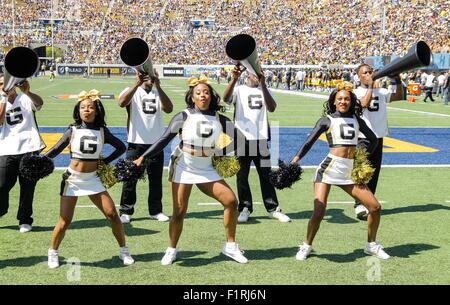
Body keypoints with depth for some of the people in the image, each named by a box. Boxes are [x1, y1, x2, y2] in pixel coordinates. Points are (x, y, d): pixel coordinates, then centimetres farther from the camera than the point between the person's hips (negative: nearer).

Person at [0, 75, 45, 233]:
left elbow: (39, 103, -17)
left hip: (29, 149, -1)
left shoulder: (25, 99, 6)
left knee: (28, 187, 4)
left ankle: (24, 220, 15)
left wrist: (27, 92, -37)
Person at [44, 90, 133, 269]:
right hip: (72, 179, -1)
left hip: (93, 179, 2)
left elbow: (121, 147, 10)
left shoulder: (102, 131, 0)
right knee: (65, 221, -3)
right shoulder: (73, 130, -3)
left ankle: (123, 251, 14)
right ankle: (53, 253, 21)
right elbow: (56, 149, -5)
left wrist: (105, 162, 1)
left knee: (112, 214, -3)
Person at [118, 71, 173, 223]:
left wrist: (158, 86, -19)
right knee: (130, 178, 1)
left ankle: (155, 210, 22)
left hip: (156, 143, 3)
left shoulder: (158, 93, 10)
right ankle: (126, 211, 11)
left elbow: (169, 109, -9)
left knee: (156, 179, 10)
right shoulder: (132, 91, 1)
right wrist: (137, 83, -31)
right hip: (136, 143, -3)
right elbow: (122, 102, -22)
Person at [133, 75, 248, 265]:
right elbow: (164, 140, -10)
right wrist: (143, 158, -16)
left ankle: (230, 246, 8)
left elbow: (237, 140, 2)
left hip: (206, 169, 3)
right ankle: (171, 251, 17)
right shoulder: (184, 117, -8)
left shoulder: (220, 120, 0)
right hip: (183, 167, -3)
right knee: (179, 212, -3)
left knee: (231, 201, -7)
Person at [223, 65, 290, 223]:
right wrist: (234, 78, -32)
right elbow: (226, 99, -18)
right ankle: (245, 208, 12)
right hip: (242, 138, -2)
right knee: (242, 175, 3)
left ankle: (273, 208, 14)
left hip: (261, 139, 2)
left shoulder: (264, 90, 11)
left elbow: (271, 108, -9)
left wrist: (263, 84, -19)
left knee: (266, 175, 7)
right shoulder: (239, 90, 4)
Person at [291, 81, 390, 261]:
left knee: (375, 207, 2)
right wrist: (295, 160, -18)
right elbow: (309, 142, -6)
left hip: (349, 172, 5)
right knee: (319, 212, -15)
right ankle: (307, 246, 9)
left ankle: (371, 245, 22)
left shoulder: (356, 120, 12)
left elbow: (373, 140, 22)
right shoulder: (327, 120, 1)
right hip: (329, 169, -4)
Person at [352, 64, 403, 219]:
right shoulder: (356, 92, -3)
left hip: (378, 137, 5)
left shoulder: (381, 92, 12)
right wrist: (370, 86, -18)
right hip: (362, 138, -5)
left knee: (374, 172, 9)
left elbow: (399, 96, 8)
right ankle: (359, 206, -12)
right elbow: (364, 103, -21)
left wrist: (398, 81, -6)